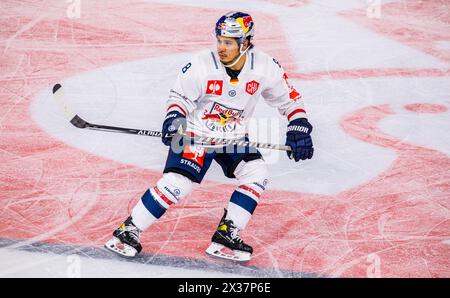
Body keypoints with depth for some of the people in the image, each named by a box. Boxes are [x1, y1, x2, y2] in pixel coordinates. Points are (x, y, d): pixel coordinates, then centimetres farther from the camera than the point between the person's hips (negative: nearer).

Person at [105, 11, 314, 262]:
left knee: (256, 174, -15)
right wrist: (175, 117, -27)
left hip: (234, 138, 4)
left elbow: (289, 98, -1)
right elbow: (180, 96, -8)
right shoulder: (202, 65, -21)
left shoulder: (265, 67, -14)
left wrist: (299, 128, -11)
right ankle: (128, 231, -8)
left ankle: (226, 234, -6)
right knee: (178, 182, -18)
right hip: (196, 133, -4)